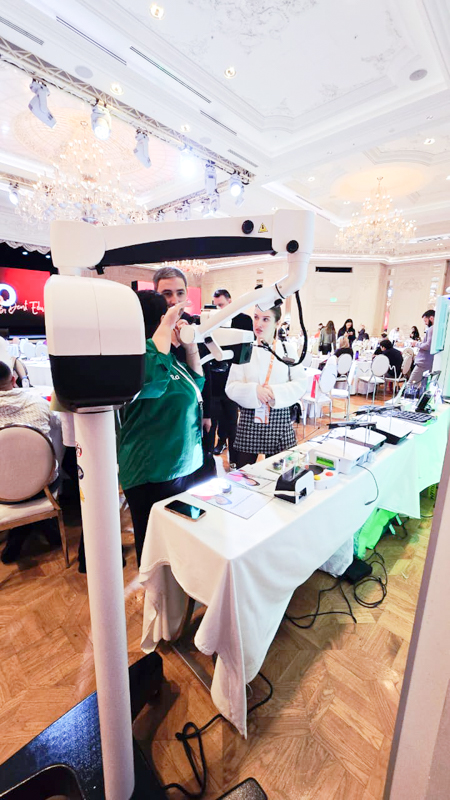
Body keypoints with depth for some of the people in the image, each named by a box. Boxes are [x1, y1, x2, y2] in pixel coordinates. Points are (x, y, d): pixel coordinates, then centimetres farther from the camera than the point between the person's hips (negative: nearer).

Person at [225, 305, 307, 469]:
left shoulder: (288, 349, 4)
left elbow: (300, 384, 0)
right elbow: (231, 387, -3)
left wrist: (277, 392, -17)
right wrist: (254, 390, -21)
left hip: (280, 421, 1)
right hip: (249, 420, 0)